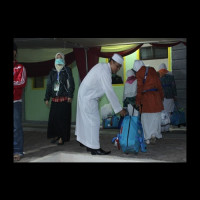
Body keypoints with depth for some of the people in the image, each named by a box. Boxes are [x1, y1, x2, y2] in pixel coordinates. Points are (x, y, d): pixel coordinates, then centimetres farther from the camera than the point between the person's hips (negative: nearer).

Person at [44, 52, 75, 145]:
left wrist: (70, 95, -11)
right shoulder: (52, 71, 14)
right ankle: (56, 135, 13)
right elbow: (49, 85, 15)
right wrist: (47, 98, 10)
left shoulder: (67, 70, 4)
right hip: (54, 99, 4)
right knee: (53, 117, 0)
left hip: (64, 99, -4)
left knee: (63, 118, -4)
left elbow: (71, 83, -2)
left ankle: (62, 137, 2)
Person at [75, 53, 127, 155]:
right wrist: (119, 109, -22)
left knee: (85, 119, 19)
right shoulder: (105, 72, -23)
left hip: (84, 95, 10)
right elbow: (110, 92, -26)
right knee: (94, 121, -6)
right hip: (88, 98, -10)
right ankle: (94, 148, 0)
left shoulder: (101, 66, 7)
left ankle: (83, 140, 34)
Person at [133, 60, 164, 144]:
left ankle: (147, 138, 5)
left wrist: (138, 100, -2)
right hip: (155, 95, 3)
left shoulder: (139, 73, -3)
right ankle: (154, 134, 3)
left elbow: (139, 87, -6)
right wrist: (161, 96, 17)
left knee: (145, 118, 5)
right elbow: (159, 84, 10)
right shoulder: (152, 70, 8)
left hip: (145, 97, -3)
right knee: (155, 116, 11)